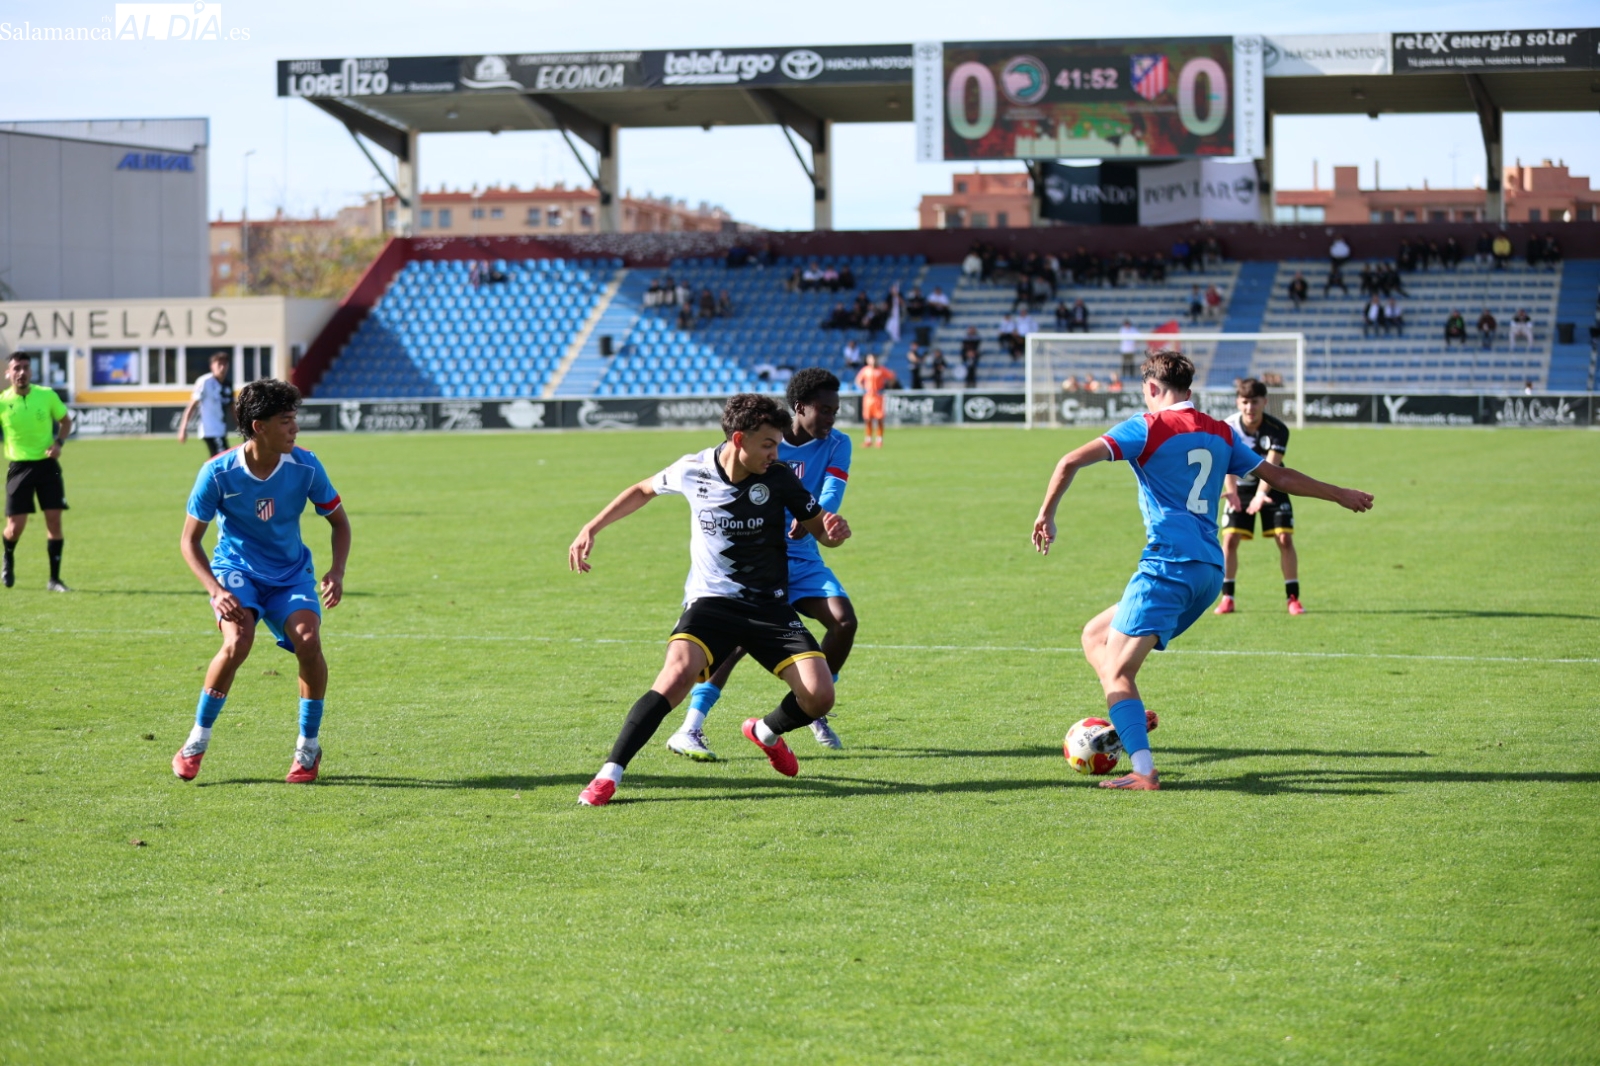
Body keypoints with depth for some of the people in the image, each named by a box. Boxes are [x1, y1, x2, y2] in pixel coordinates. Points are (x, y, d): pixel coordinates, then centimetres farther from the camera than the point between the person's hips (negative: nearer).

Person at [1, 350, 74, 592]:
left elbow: (66, 421, 12)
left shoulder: (47, 395, -1)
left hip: (47, 463, 1)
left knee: (54, 519, -6)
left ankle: (54, 579, 3)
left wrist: (58, 442, -4)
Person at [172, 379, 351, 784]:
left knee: (308, 641, -24)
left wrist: (337, 572, -16)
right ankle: (197, 740, -9)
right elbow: (189, 541, -10)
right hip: (236, 569, -2)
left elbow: (339, 521, 1)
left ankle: (309, 744, -2)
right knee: (237, 643, -29)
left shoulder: (305, 467, -13)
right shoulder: (218, 473, -19)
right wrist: (216, 591, -24)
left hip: (290, 573, 2)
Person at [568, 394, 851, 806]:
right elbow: (643, 490, 15)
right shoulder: (693, 471, -6)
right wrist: (591, 529, 12)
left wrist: (835, 530, -22)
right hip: (710, 600, -2)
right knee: (678, 672, -31)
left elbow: (819, 529, 3)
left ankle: (766, 732, 24)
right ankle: (608, 775, -25)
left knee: (819, 697, -14)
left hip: (770, 606, 2)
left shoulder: (778, 478, -8)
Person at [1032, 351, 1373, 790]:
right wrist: (1341, 494, 39)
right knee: (1095, 635, 20)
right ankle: (1131, 717, 1)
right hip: (1210, 572, 7)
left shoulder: (1147, 428, -1)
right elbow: (1279, 477, 26)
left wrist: (1047, 515, 3)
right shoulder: (1220, 433, 17)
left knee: (1117, 670, -11)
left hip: (1168, 564, -7)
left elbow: (1071, 462, -10)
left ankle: (1143, 771, -27)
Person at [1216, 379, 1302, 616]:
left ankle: (1293, 598, -3)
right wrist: (1231, 491, -47)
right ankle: (1227, 598, -2)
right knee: (1229, 538, -11)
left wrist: (1261, 495, -50)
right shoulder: (1229, 428, -20)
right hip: (1241, 487, 1)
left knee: (1285, 538, -10)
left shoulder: (1277, 430, -23)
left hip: (1271, 488, -1)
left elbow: (1270, 466, -33)